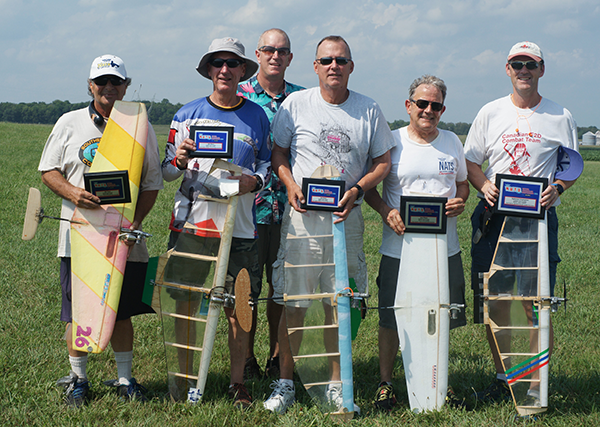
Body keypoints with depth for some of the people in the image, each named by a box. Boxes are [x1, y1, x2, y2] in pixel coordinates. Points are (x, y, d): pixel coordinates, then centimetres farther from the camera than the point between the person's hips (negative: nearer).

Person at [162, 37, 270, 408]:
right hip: (191, 221, 0)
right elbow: (166, 172, 8)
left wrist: (255, 181, -9)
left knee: (238, 308, 1)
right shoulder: (188, 114, 7)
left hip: (239, 227, 0)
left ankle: (238, 382, 14)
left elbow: (268, 164, 12)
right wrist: (179, 161, -14)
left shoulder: (257, 116, 8)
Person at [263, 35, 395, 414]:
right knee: (293, 304, -1)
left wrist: (357, 189, -7)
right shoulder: (296, 105, 3)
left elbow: (383, 162, 10)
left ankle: (337, 385, 15)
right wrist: (291, 185, -8)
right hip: (302, 215, -1)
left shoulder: (369, 110, 6)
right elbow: (278, 153, 10)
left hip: (346, 216, 1)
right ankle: (285, 383, 10)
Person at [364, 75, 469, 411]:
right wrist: (387, 212, -14)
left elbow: (463, 182, 20)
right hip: (399, 247, -3)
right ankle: (386, 382, 16)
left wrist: (460, 202, -3)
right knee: (391, 319, 1)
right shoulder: (391, 142, -1)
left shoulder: (452, 142, 9)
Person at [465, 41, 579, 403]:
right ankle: (503, 377, 16)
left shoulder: (560, 117, 6)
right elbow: (470, 162, 13)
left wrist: (557, 189, -9)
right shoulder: (491, 113, 9)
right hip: (493, 217, 2)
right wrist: (483, 185, -7)